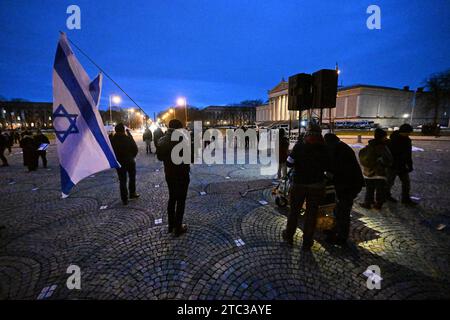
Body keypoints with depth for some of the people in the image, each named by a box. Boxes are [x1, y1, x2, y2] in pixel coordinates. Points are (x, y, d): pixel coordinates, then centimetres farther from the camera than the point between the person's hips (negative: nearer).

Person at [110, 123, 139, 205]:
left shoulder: (112, 140, -8)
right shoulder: (128, 138, -15)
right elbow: (135, 149, -9)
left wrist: (115, 159, 14)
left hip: (119, 162, 2)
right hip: (130, 161, -2)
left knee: (122, 180, 8)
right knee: (132, 178, 19)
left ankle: (124, 199, 11)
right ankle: (132, 193, 27)